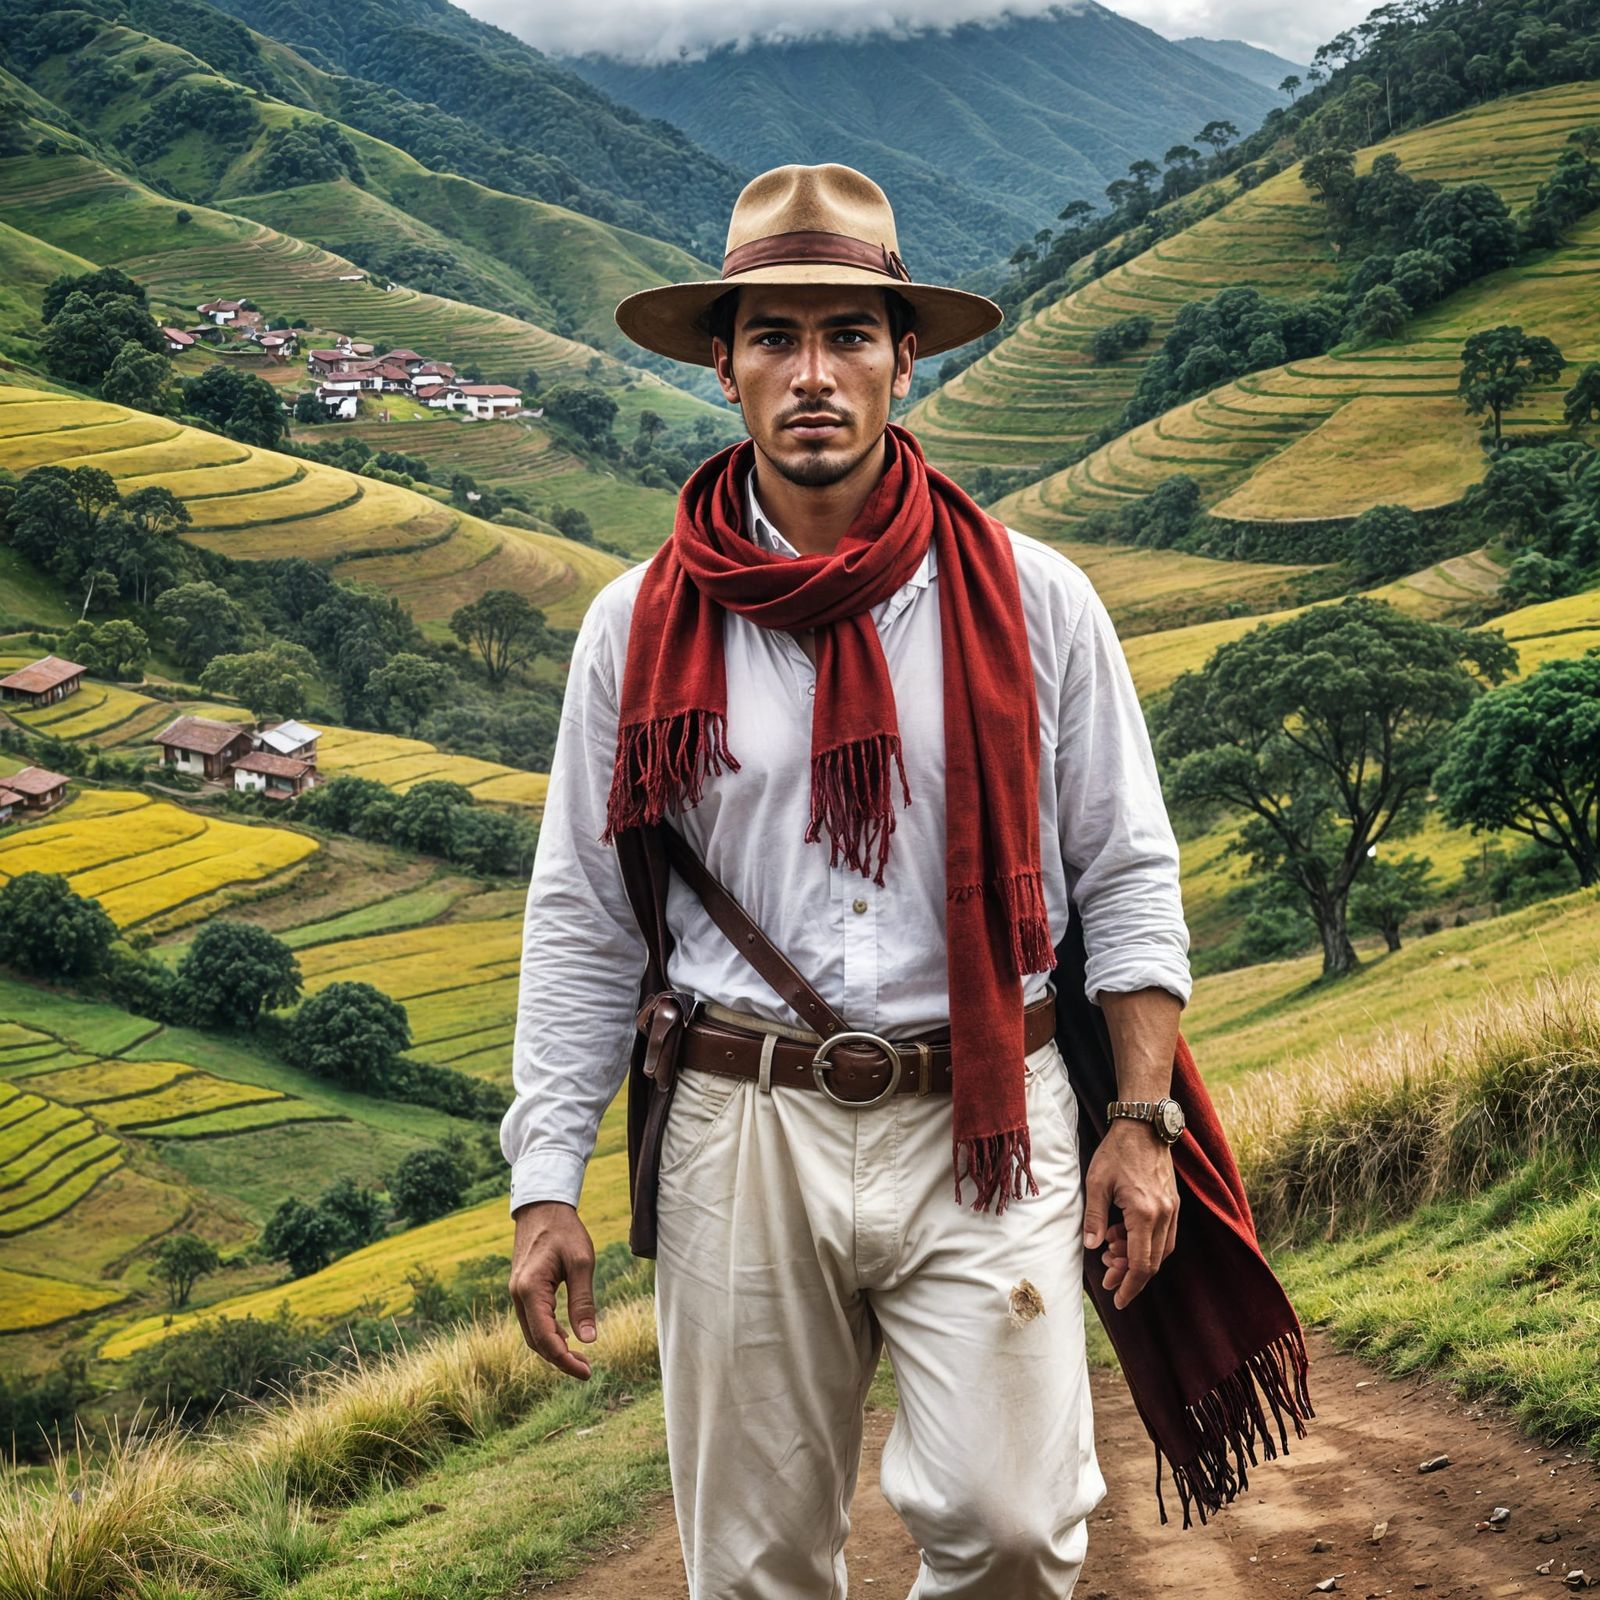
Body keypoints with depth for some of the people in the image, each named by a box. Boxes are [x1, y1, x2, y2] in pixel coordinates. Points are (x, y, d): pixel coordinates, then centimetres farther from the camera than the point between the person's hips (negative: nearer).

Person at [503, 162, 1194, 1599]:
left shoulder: (1031, 602, 1)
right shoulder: (641, 628, 3)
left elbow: (1128, 876, 7)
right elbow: (581, 924, 7)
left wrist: (1142, 1121, -1)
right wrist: (546, 1185, 3)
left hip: (986, 1120, -1)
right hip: (744, 1131, 1)